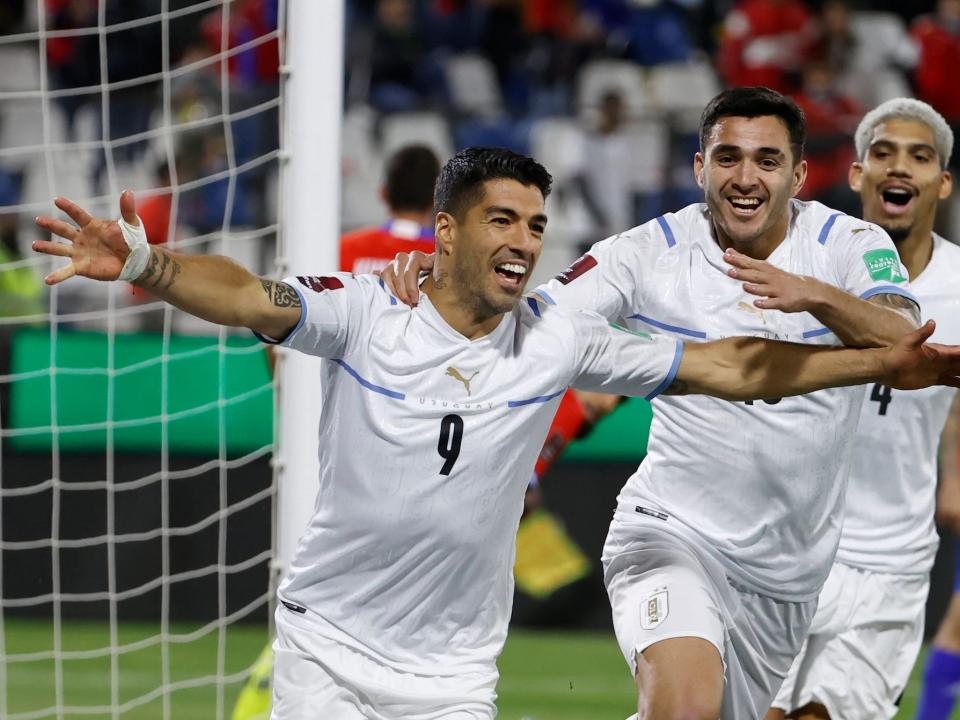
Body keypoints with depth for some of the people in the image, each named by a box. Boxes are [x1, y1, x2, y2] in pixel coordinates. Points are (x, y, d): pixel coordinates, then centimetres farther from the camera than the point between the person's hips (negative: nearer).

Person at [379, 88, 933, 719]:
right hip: (673, 533, -3)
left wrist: (816, 295, -44)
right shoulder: (652, 252, -6)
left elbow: (903, 347, -24)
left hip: (787, 572, 3)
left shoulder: (852, 245, -6)